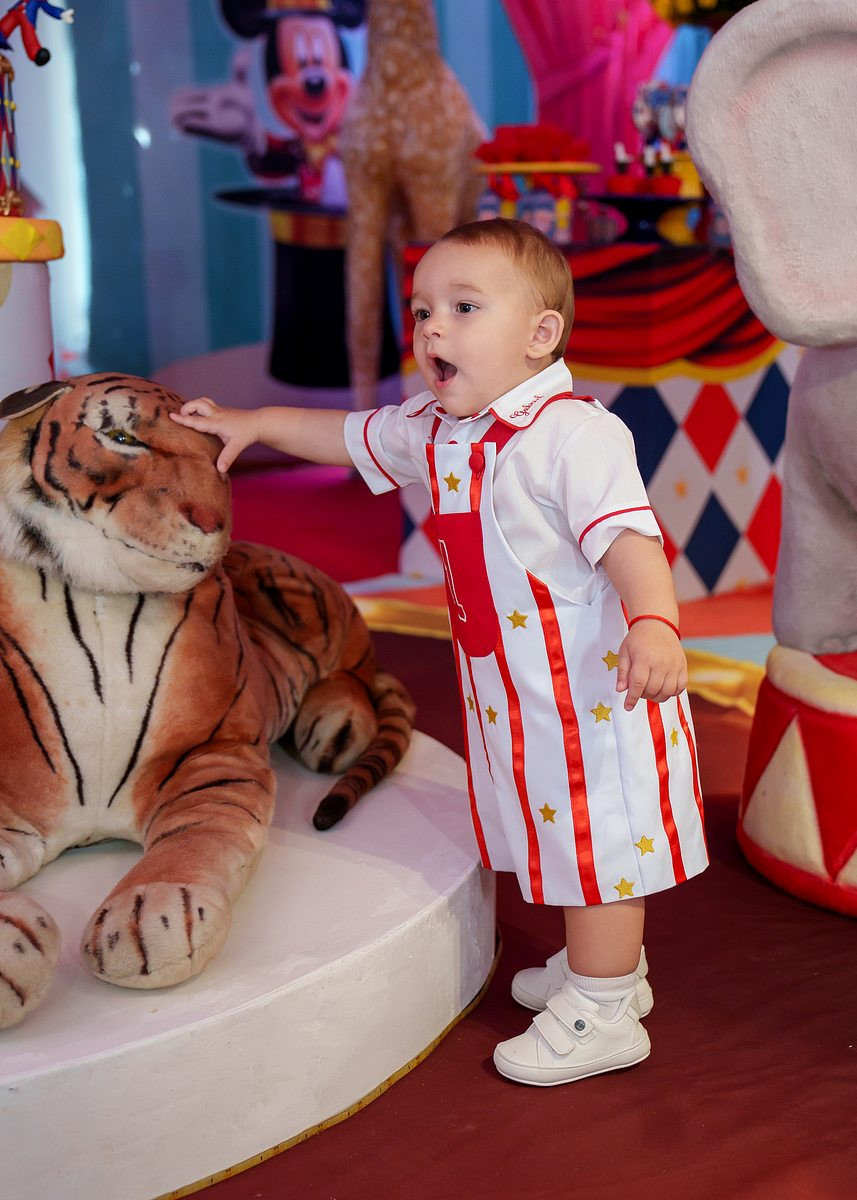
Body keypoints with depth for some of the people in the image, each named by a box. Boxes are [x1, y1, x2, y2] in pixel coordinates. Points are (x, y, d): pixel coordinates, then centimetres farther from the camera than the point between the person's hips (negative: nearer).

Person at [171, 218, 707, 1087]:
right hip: (513, 689, 9)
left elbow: (627, 535, -31)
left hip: (594, 686, -9)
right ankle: (604, 964, 41)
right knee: (565, 840, 22)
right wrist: (256, 423, 26)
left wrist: (654, 624, -45)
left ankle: (600, 1014, 17)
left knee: (600, 841, 4)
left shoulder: (574, 433, -22)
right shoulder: (432, 431, 5)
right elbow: (350, 436, 23)